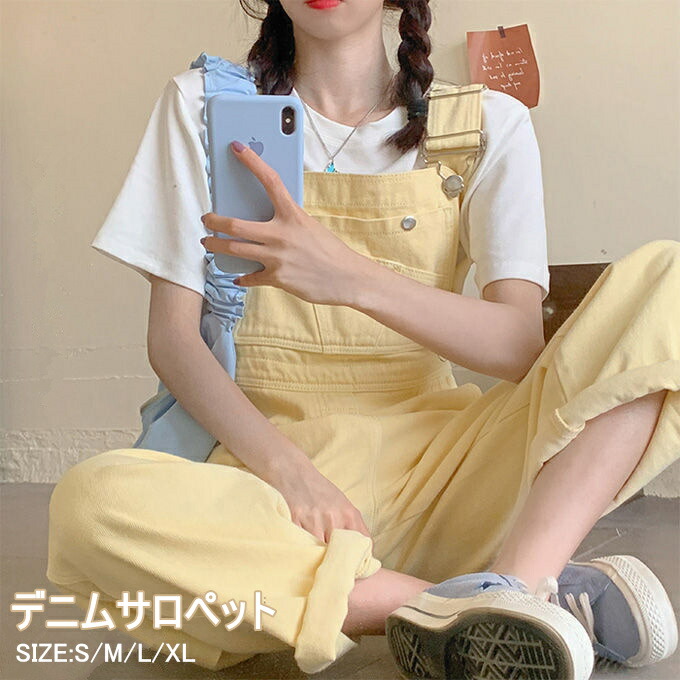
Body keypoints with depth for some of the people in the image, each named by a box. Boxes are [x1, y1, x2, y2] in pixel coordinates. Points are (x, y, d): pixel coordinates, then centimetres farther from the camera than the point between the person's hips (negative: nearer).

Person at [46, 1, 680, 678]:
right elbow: (172, 336, 0)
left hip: (433, 459, 1)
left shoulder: (486, 121, 7)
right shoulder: (203, 101, 7)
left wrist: (355, 279, -25)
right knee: (89, 504, -34)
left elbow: (521, 347, -6)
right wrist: (283, 462, -19)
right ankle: (558, 593, -27)